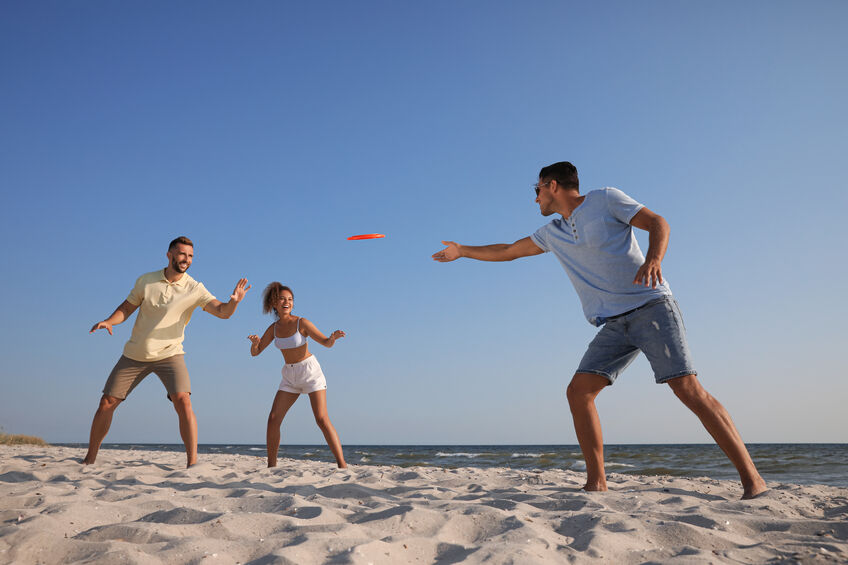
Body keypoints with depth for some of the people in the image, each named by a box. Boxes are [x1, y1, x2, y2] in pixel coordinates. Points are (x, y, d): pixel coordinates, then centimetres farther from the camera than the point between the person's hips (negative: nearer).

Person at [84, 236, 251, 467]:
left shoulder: (195, 289, -9)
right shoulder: (146, 281, -1)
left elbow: (222, 312, -20)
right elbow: (126, 308, 8)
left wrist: (233, 301, -42)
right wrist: (108, 321, -13)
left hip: (169, 354, -3)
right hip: (135, 354, 3)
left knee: (183, 401, -24)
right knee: (107, 403, 6)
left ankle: (192, 462, -20)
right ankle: (90, 459, 26)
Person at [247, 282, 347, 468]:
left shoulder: (302, 323, -13)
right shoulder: (274, 328, 2)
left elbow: (327, 343, -11)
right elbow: (254, 352, 4)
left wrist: (333, 337, -35)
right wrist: (255, 342, -20)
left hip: (310, 371, -5)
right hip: (290, 376, 5)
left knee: (322, 419, -17)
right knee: (273, 419, -5)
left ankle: (342, 465, -16)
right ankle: (271, 465, 7)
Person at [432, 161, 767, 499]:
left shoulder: (605, 199, 3)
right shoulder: (552, 234, 20)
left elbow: (657, 223, -3)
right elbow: (508, 251, 30)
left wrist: (654, 258, -24)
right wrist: (462, 251, 36)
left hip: (650, 306, -6)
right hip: (614, 323, 6)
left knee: (686, 387, -18)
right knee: (578, 391, -7)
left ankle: (751, 479, -15)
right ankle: (596, 483, -2)